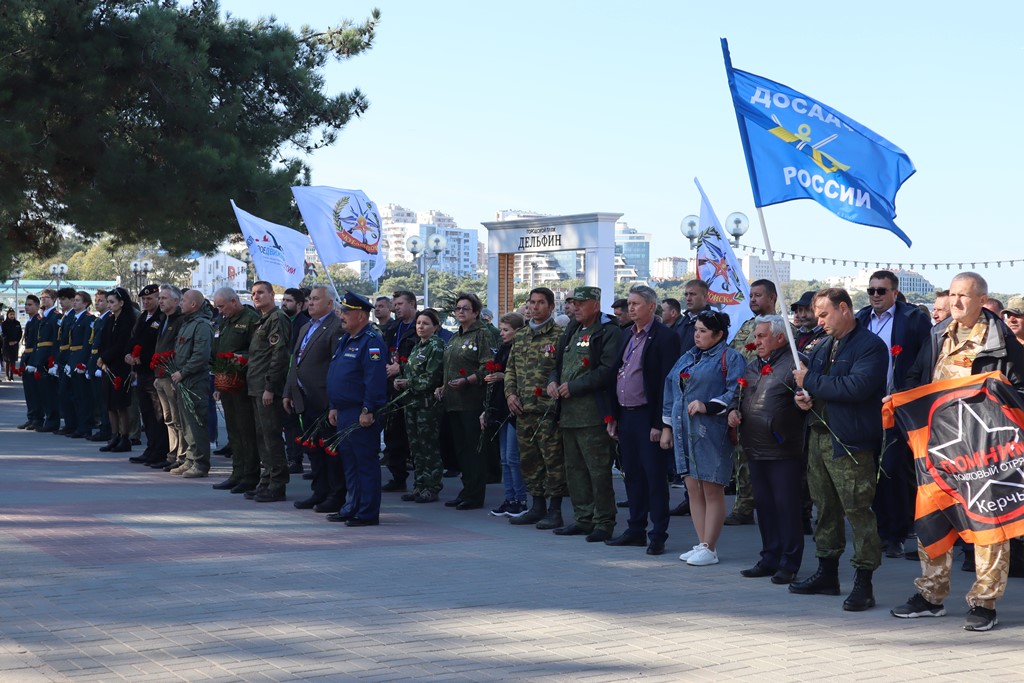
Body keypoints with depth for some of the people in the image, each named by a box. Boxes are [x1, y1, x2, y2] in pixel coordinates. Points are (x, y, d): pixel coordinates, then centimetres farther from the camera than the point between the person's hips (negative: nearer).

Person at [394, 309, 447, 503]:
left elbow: (431, 378, -17)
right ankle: (419, 486, 17)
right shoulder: (417, 346, 16)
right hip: (412, 401, 8)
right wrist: (401, 382, 1)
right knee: (416, 445, 10)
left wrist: (408, 383, -9)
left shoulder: (436, 346, -9)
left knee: (429, 445, -3)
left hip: (428, 402, -8)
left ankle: (432, 488, 2)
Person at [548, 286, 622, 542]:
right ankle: (583, 519, 22)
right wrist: (553, 381, 5)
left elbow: (608, 372, -18)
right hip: (569, 413, 9)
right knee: (574, 468, 13)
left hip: (593, 413, -9)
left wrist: (573, 387, -16)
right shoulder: (572, 333, 20)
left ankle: (604, 522, -1)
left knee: (598, 470, -7)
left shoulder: (608, 333, -8)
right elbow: (559, 365, 28)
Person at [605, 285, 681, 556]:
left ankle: (658, 535, 4)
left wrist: (659, 424, -18)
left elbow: (667, 382, -15)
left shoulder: (665, 337, -11)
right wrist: (613, 416, 12)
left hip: (648, 417, -8)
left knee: (655, 477, -2)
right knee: (632, 475, 13)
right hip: (626, 416, 8)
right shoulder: (627, 335, 14)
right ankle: (636, 530, 22)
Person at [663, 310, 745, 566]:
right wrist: (667, 427, 17)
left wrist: (707, 406, -22)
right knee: (693, 490, 9)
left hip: (711, 433, -7)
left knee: (712, 492, -2)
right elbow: (671, 390, 21)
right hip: (684, 431, 7)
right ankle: (701, 544, 16)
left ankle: (709, 549, 3)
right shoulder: (687, 358, 18)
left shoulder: (730, 358, -4)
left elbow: (735, 393, -15)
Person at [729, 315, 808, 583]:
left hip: (785, 450, -8)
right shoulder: (753, 367, 19)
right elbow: (741, 397, 27)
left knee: (787, 507, -3)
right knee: (764, 505, 13)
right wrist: (734, 411, 8)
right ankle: (770, 558, 22)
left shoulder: (796, 363, -6)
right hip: (755, 450, 8)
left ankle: (789, 563, 4)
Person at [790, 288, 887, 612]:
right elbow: (809, 383, 27)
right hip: (819, 437, 9)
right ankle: (827, 573, 25)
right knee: (825, 508, 15)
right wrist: (804, 396, 2)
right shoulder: (823, 348, 18)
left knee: (858, 511, -8)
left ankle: (864, 583, -4)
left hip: (850, 443, -9)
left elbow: (856, 387, -23)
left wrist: (810, 382, -15)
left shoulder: (870, 346, -9)